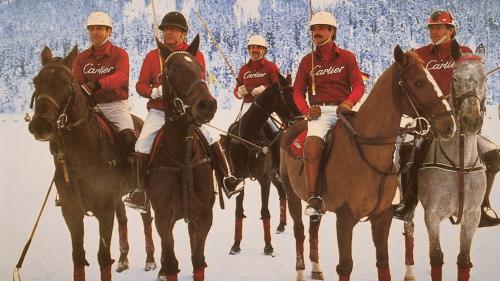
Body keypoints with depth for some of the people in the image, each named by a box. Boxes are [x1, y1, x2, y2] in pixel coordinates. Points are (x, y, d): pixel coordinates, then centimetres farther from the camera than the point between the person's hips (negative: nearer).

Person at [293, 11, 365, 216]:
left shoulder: (347, 57, 11)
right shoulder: (307, 61, 16)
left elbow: (358, 86, 2)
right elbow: (298, 92, 13)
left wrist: (349, 102, -20)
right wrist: (306, 110, -8)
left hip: (343, 109, 0)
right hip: (319, 112, 0)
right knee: (312, 146, -27)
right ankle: (313, 198, -30)